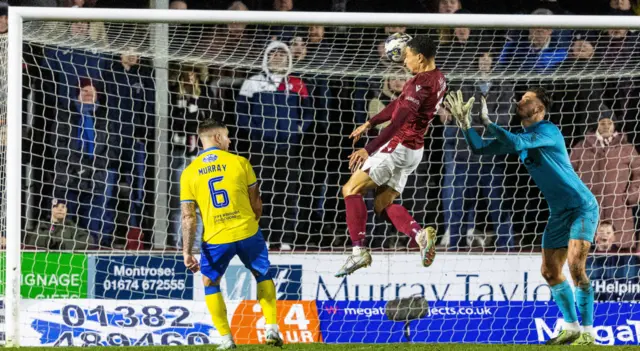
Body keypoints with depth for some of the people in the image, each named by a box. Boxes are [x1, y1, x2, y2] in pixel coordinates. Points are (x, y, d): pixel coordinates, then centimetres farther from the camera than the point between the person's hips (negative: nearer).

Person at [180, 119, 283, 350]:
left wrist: (187, 252, -1)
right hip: (247, 233, 0)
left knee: (210, 284, 20)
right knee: (263, 275, 24)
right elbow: (256, 202, 4)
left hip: (216, 239, 0)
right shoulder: (239, 162, -2)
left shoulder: (189, 173, -1)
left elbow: (188, 217, -3)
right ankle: (271, 329, 17)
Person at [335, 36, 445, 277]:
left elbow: (399, 121, -29)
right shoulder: (438, 79, 10)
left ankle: (359, 251, -9)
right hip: (414, 150, 10)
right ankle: (419, 234, -9)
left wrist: (368, 149, -33)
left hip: (398, 146, -10)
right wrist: (369, 124, 24)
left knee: (351, 190, -3)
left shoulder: (421, 82, -21)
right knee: (383, 204, 14)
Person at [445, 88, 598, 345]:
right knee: (550, 272, 9)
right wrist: (464, 121, -4)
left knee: (576, 266, -21)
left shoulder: (548, 131, -16)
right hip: (559, 213, 9)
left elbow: (515, 143, -33)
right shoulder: (521, 138, 9)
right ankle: (572, 328, 22)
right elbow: (479, 148, 9)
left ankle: (588, 334, -19)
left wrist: (487, 121, -30)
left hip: (582, 207, -9)